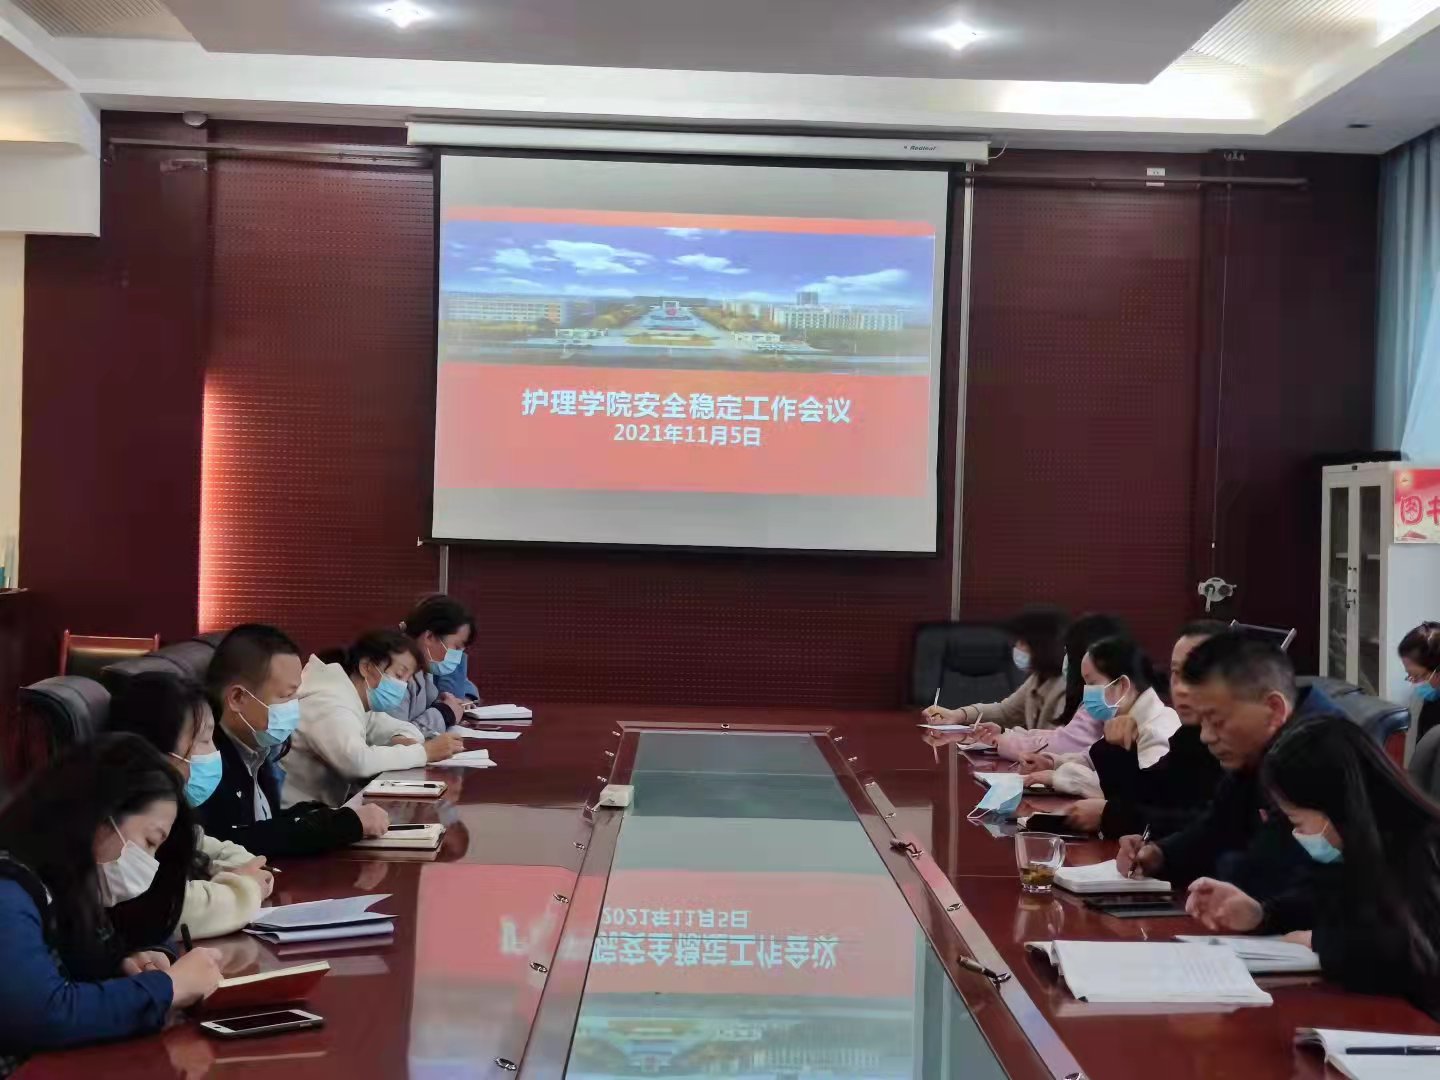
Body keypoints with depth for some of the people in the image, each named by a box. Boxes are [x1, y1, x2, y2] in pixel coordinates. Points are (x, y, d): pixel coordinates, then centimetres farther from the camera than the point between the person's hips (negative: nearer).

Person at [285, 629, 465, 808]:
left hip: (324, 807, 8)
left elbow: (408, 730, 15)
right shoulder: (329, 704, -20)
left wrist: (400, 741, -8)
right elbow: (357, 761, -34)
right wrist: (424, 751, -25)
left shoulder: (355, 701, 7)